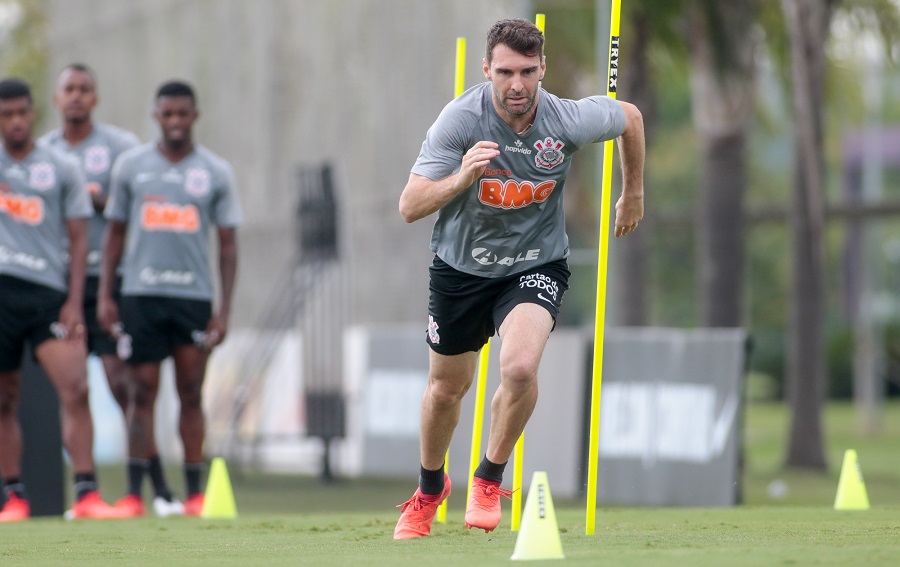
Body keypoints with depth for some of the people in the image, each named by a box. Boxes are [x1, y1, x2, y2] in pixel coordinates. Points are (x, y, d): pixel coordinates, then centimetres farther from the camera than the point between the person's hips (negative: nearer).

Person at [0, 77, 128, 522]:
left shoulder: (62, 168, 7)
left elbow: (78, 239, 6)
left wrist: (74, 302, -3)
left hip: (48, 293, -1)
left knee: (75, 389, -13)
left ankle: (86, 494, -14)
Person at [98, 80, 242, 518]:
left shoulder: (216, 173, 5)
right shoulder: (131, 166, 6)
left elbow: (228, 246, 6)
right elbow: (115, 233, 11)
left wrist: (224, 311, -1)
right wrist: (104, 295, 3)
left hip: (194, 296, 0)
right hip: (140, 295, 0)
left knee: (191, 393, 1)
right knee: (143, 391, -1)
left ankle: (195, 493, 4)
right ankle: (134, 493, 1)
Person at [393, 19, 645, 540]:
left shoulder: (568, 120, -20)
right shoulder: (460, 119, -23)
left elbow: (630, 117, 4)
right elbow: (410, 207, -26)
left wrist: (633, 194, 16)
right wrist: (461, 177, -44)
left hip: (536, 265, -1)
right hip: (462, 265, 1)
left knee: (520, 367, -27)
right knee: (447, 386, 16)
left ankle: (490, 479, -1)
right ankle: (430, 488, 46)